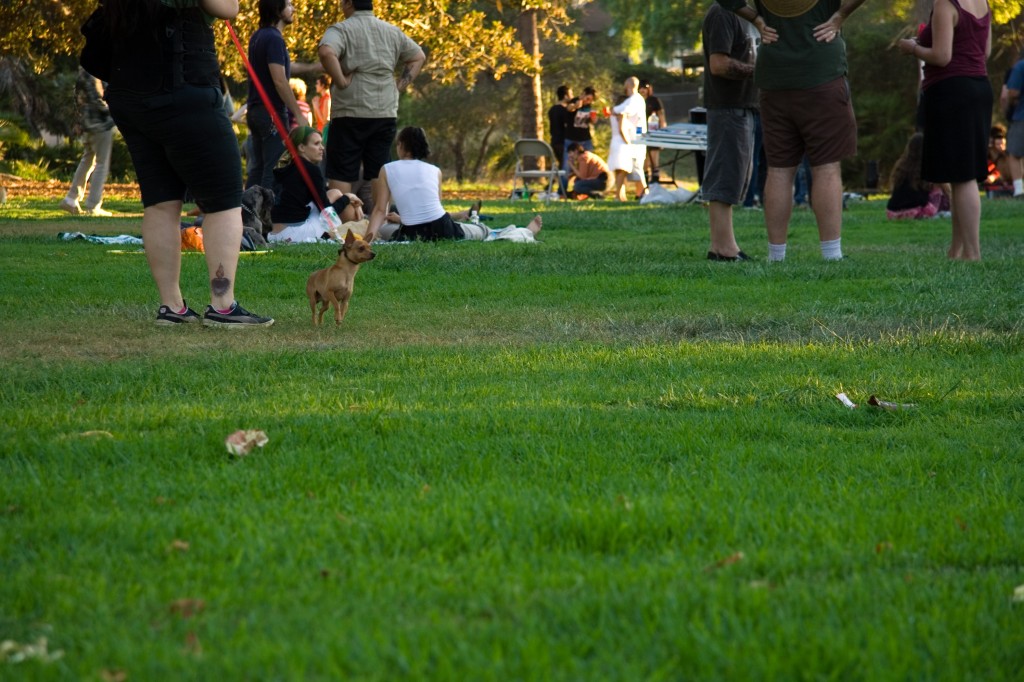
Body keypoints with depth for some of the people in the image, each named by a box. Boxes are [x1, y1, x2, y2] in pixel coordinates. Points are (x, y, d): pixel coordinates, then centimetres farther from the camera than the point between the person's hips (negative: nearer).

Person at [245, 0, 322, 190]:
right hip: (272, 112, -9)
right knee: (274, 170, -8)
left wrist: (316, 67, 23)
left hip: (256, 110, 9)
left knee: (258, 167, 11)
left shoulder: (259, 37, 13)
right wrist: (299, 114, -16)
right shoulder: (274, 39, -15)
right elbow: (279, 81, -20)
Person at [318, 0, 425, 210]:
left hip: (350, 112, -5)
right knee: (380, 171, 9)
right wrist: (400, 85, 14)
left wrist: (341, 82, -16)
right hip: (386, 113, 5)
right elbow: (418, 57, 20)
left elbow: (326, 52, -26)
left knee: (341, 173, -1)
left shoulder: (341, 30, -6)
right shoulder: (392, 32, 13)